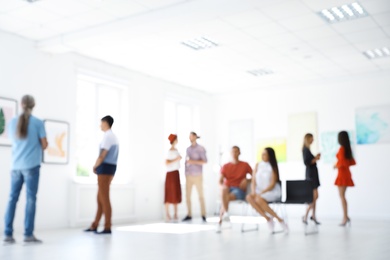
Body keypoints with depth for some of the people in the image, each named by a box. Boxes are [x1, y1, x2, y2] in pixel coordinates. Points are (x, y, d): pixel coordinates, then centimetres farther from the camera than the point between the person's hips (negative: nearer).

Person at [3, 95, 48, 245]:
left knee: (12, 198, 7)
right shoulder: (38, 123, -4)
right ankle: (28, 235, -2)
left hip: (16, 166, 4)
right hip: (31, 166, -4)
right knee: (30, 199, -2)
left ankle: (8, 234, 5)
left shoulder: (12, 122, 9)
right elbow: (44, 145, -2)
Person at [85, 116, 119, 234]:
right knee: (100, 198, 13)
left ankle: (107, 227, 0)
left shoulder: (107, 136, -11)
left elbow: (102, 155, -17)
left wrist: (95, 166, -2)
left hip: (105, 168, -10)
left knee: (104, 198, -5)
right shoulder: (114, 136, 19)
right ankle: (94, 226, 19)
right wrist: (98, 167, 8)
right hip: (111, 167, 10)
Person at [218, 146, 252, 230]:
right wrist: (223, 186, -19)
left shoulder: (245, 165, 11)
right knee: (224, 190, -37)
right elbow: (220, 181, 3)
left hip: (239, 190, -2)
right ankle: (226, 213, -49)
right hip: (228, 189, 2)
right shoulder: (225, 166, 14)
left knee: (227, 197, -33)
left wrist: (246, 180, -6)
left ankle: (220, 222, -28)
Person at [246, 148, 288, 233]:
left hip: (273, 192, -5)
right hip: (260, 192, 5)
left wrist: (261, 193, -21)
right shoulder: (258, 165, 10)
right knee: (249, 197, -26)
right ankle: (267, 218, -22)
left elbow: (272, 185, -11)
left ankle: (279, 219, -21)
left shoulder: (273, 167, -5)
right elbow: (254, 181, 6)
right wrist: (253, 191, -13)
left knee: (259, 199, -34)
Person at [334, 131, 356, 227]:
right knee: (342, 196, 13)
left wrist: (336, 166, -4)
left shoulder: (341, 149, -14)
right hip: (347, 173, 8)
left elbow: (342, 162, -22)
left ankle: (345, 218, -4)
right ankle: (346, 217, 13)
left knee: (342, 196, -4)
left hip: (342, 174, -8)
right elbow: (352, 162, 16)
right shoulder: (348, 148, 11)